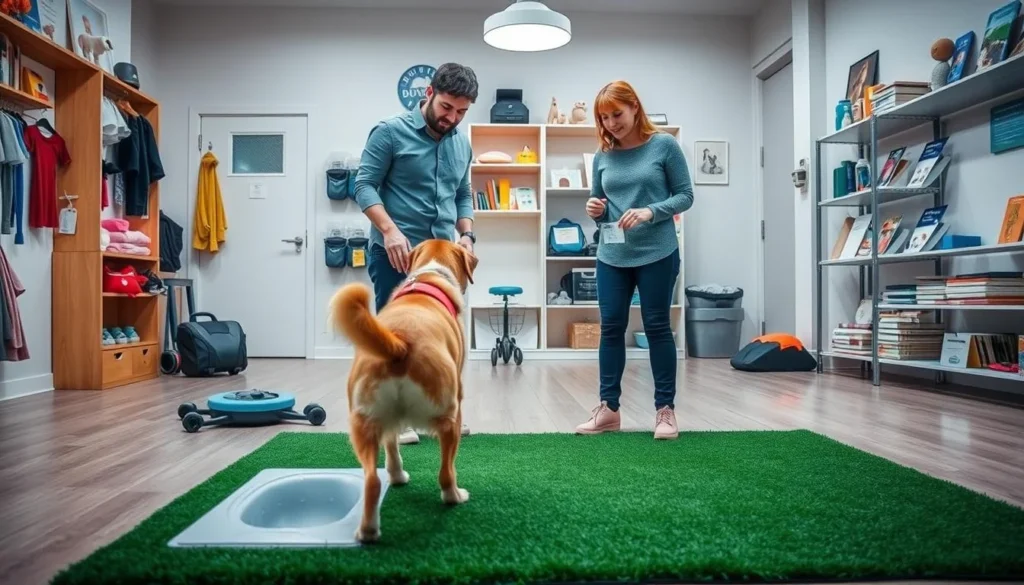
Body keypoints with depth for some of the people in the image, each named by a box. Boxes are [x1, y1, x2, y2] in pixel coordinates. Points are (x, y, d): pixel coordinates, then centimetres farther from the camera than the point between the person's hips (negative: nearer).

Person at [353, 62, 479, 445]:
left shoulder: (462, 145, 13)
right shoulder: (390, 131, -6)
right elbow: (364, 185, -10)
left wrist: (467, 234, 3)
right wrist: (390, 230, -23)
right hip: (396, 253, -6)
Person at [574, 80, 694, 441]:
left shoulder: (664, 145, -2)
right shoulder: (602, 156, 7)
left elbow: (685, 195, -3)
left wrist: (650, 212, -19)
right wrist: (594, 210, -9)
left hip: (657, 253, -3)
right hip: (612, 256, 4)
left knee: (657, 327, 3)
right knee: (611, 328, 5)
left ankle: (665, 408, 14)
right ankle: (608, 407, 15)